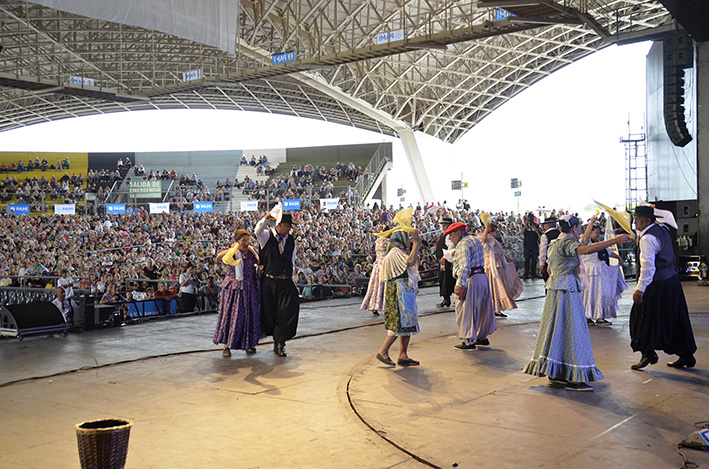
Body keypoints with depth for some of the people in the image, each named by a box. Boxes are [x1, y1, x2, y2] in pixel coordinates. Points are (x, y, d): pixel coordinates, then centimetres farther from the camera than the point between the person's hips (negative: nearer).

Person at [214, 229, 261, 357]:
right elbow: (219, 257, -27)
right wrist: (231, 249, -42)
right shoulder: (232, 252, -8)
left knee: (250, 315, 9)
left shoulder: (252, 251, 8)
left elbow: (259, 264, 25)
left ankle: (249, 344, 22)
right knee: (231, 315, -4)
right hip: (234, 288, -5)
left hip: (250, 289, 5)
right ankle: (227, 345, 2)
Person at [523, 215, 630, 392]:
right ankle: (574, 378, -6)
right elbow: (586, 249, -33)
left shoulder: (555, 243, 17)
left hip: (555, 289, 10)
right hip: (567, 291, -10)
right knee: (571, 330, -7)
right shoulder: (567, 242, -13)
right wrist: (615, 240, -31)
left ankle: (555, 373, 16)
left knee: (557, 329, 11)